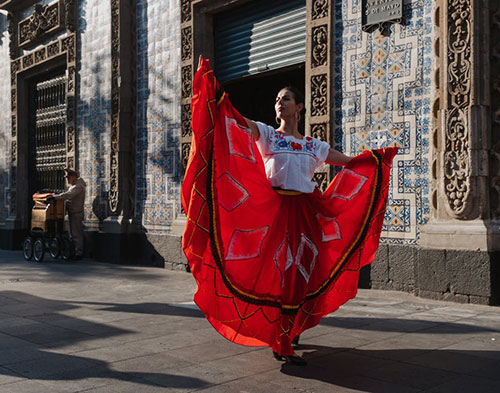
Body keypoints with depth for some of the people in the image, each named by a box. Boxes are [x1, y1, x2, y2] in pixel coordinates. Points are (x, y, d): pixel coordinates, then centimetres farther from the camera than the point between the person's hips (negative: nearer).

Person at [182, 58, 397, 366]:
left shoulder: (314, 145, 14)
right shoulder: (267, 135, 5)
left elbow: (351, 163, 20)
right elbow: (239, 121, -12)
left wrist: (378, 157, 13)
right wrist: (215, 92, -24)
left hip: (307, 213, 4)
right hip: (275, 210, -4)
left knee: (303, 272, 8)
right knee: (279, 272, -4)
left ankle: (290, 329, 29)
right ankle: (282, 344, 4)